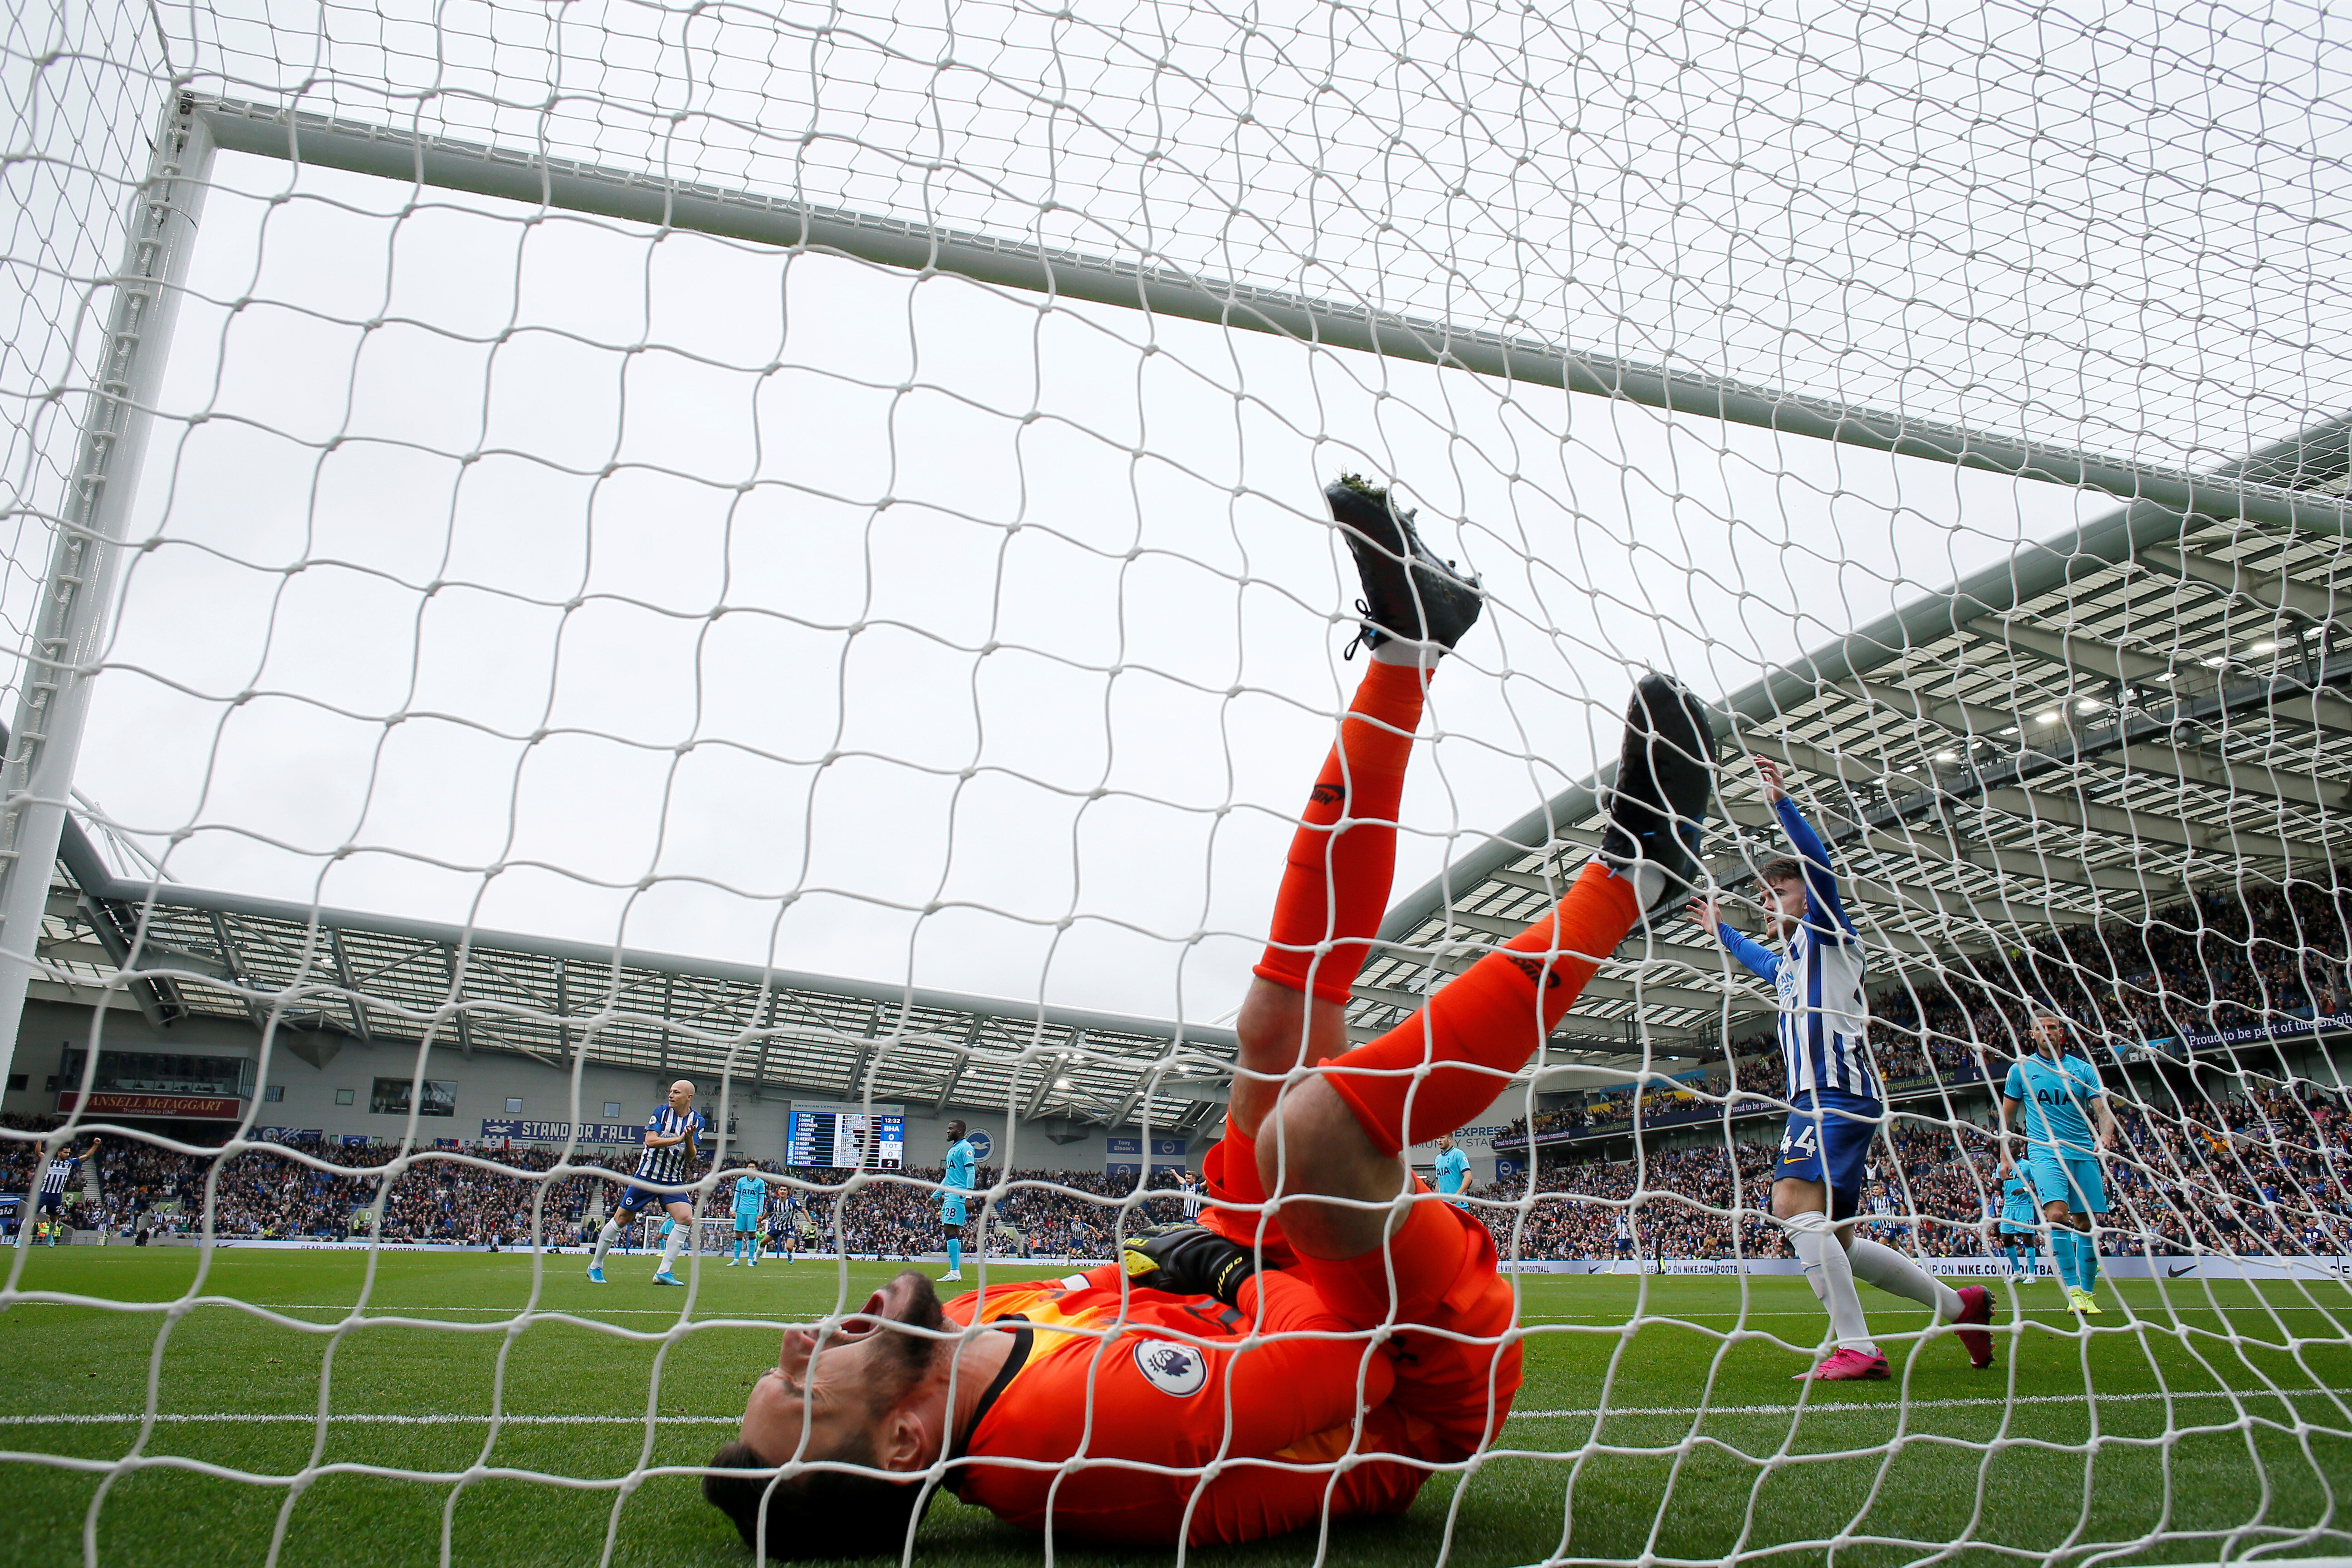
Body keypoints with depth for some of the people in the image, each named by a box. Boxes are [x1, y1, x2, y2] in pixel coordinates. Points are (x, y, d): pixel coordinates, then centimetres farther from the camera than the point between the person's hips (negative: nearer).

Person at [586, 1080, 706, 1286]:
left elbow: (691, 1157, -4)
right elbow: (650, 1140, -17)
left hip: (673, 1180, 2)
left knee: (686, 1218, -17)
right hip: (647, 1176, -2)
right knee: (621, 1219, 2)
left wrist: (689, 1140, -23)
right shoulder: (662, 1111, -6)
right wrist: (679, 1139, -25)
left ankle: (663, 1273, -13)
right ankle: (595, 1266, 21)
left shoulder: (697, 1121, -1)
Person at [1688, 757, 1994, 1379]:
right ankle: (1959, 1304, 21)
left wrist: (1781, 802, -22)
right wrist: (1721, 929, 63)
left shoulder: (1826, 932, 4)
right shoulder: (1789, 960, 27)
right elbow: (1759, 961, 53)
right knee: (1835, 1242, 10)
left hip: (1838, 1093, -10)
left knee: (1795, 1207, -25)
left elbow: (1818, 865, -16)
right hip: (1818, 1098, 10)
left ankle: (1856, 1349, -27)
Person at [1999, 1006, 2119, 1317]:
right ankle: (2073, 1289, -23)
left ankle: (2086, 1293, 15)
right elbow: (2007, 1115, 15)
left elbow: (2102, 1107, 2)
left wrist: (2106, 1133, -20)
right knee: (2057, 1214, -22)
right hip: (2046, 1152, -2)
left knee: (2086, 1223, 2)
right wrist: (2006, 1155, 10)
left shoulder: (2083, 1068, 9)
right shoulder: (2022, 1068, 8)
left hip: (2084, 1154, 2)